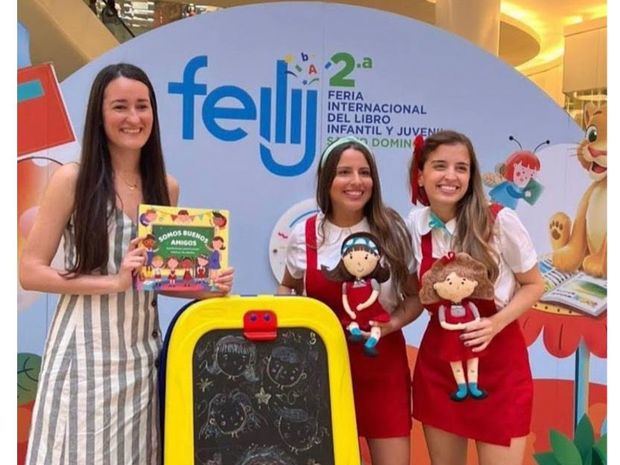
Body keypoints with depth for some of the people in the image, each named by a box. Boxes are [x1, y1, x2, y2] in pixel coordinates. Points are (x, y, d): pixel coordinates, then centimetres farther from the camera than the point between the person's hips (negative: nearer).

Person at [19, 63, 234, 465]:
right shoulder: (72, 179, -6)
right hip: (85, 349, -4)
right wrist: (112, 281, -18)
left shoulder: (166, 187, 6)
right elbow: (30, 271, -8)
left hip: (143, 349, 4)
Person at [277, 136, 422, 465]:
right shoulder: (303, 235, -4)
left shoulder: (392, 230, -6)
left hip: (381, 363, 0)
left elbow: (416, 296, 2)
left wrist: (392, 324, -16)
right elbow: (288, 286, 14)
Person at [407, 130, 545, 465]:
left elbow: (533, 285, -5)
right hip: (437, 362, 4)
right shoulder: (415, 224, -4)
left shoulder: (500, 221, -16)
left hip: (498, 363, -3)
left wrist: (495, 324, -20)